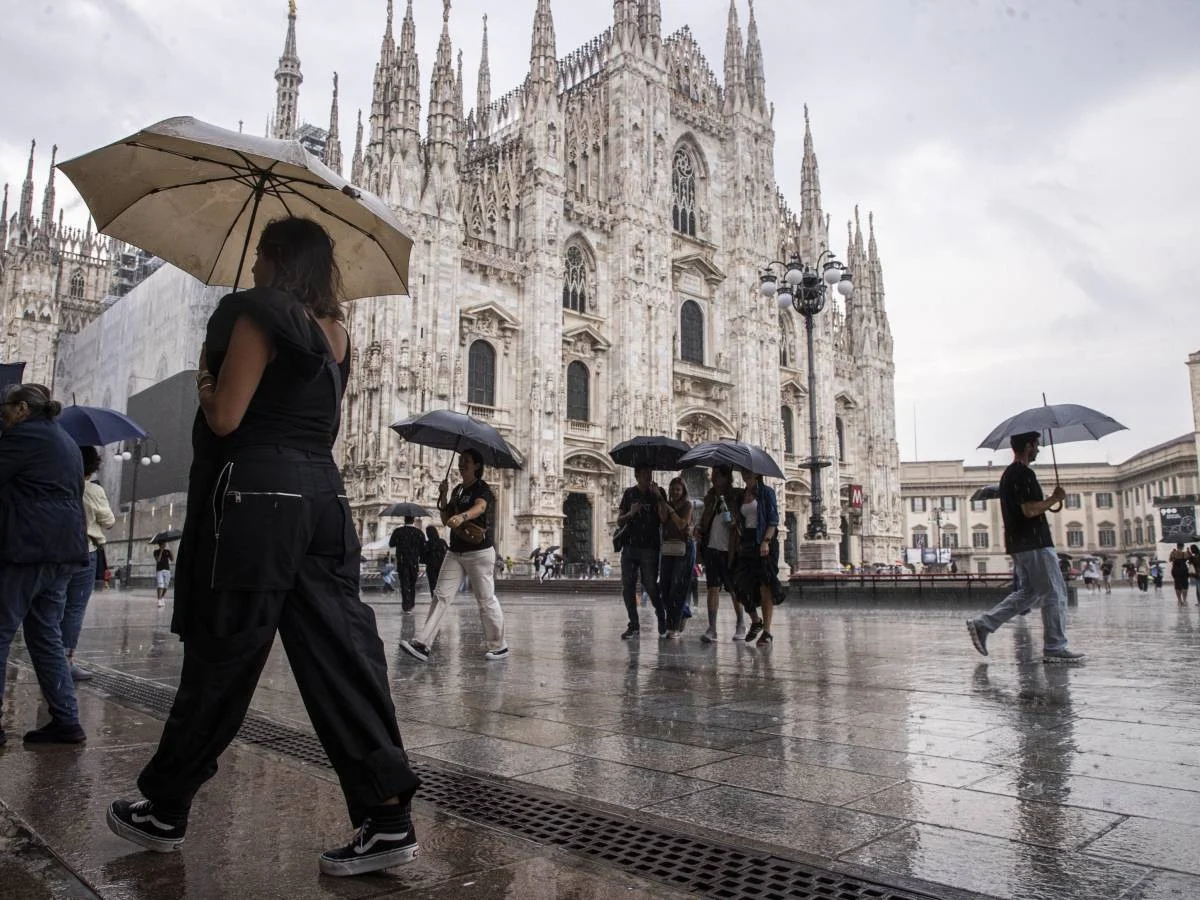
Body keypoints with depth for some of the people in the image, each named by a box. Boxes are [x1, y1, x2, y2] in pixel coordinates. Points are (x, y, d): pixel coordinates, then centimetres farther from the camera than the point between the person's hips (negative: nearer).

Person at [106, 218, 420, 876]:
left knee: (218, 662, 6)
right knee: (342, 659, 2)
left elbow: (224, 418, -11)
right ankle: (388, 816, 1)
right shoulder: (335, 333, 17)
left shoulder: (259, 315, -5)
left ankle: (164, 810, 26)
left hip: (256, 497, -7)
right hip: (322, 496, 7)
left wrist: (206, 375, 9)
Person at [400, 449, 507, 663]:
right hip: (455, 552, 7)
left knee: (486, 600, 0)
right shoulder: (458, 489, 15)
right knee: (441, 595, -3)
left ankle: (499, 646, 13)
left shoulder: (482, 488, -8)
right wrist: (443, 497, 1)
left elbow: (479, 507, -31)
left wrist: (462, 516, -51)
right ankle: (422, 644, -7)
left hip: (479, 552, -7)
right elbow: (446, 520, 15)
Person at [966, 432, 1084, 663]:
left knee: (1028, 592, 13)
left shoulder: (1008, 474, 18)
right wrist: (1055, 499, -9)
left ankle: (982, 624, 5)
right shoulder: (1024, 473, -14)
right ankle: (1054, 648, 4)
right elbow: (1030, 510, -22)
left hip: (1019, 544, 10)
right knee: (1054, 593, -2)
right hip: (1034, 543, -10)